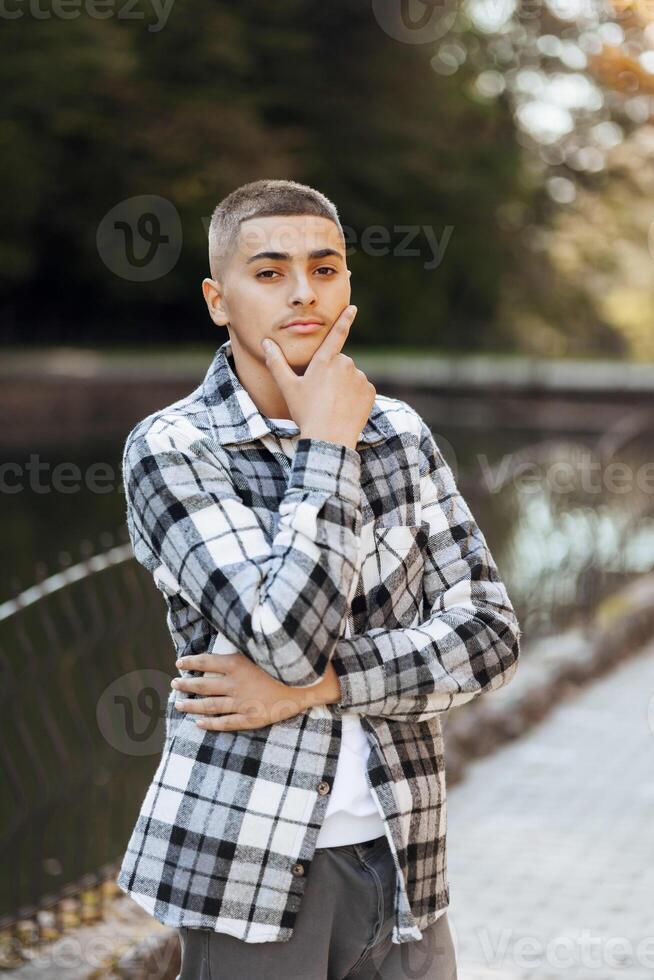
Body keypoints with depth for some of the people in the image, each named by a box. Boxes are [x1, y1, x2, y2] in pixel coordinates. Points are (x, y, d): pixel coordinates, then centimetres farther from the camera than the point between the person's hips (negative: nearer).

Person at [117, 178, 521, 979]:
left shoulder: (399, 434, 6)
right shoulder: (168, 449, -7)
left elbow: (489, 634, -1)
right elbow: (288, 637, -19)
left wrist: (316, 684, -13)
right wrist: (328, 445, -13)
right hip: (249, 864, -4)